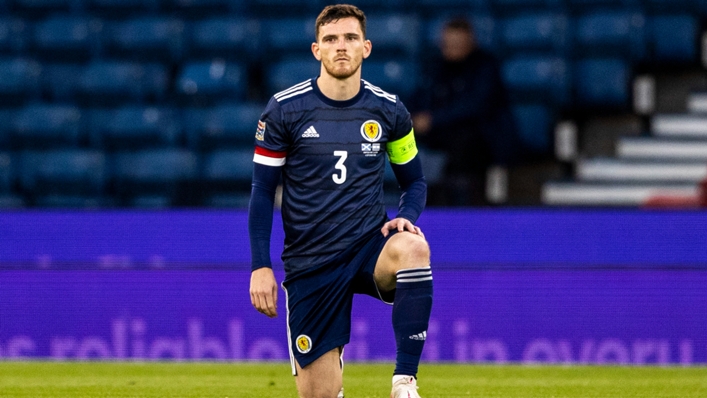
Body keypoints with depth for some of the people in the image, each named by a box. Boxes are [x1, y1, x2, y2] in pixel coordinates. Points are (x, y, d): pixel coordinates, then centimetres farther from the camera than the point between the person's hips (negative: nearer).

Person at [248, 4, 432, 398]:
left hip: (370, 244, 1)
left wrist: (406, 217, -9)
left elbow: (415, 181, 13)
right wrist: (261, 267, -5)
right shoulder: (284, 110, -4)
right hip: (309, 261, -1)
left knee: (413, 248, -36)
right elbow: (262, 191, 1)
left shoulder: (389, 110, 1)